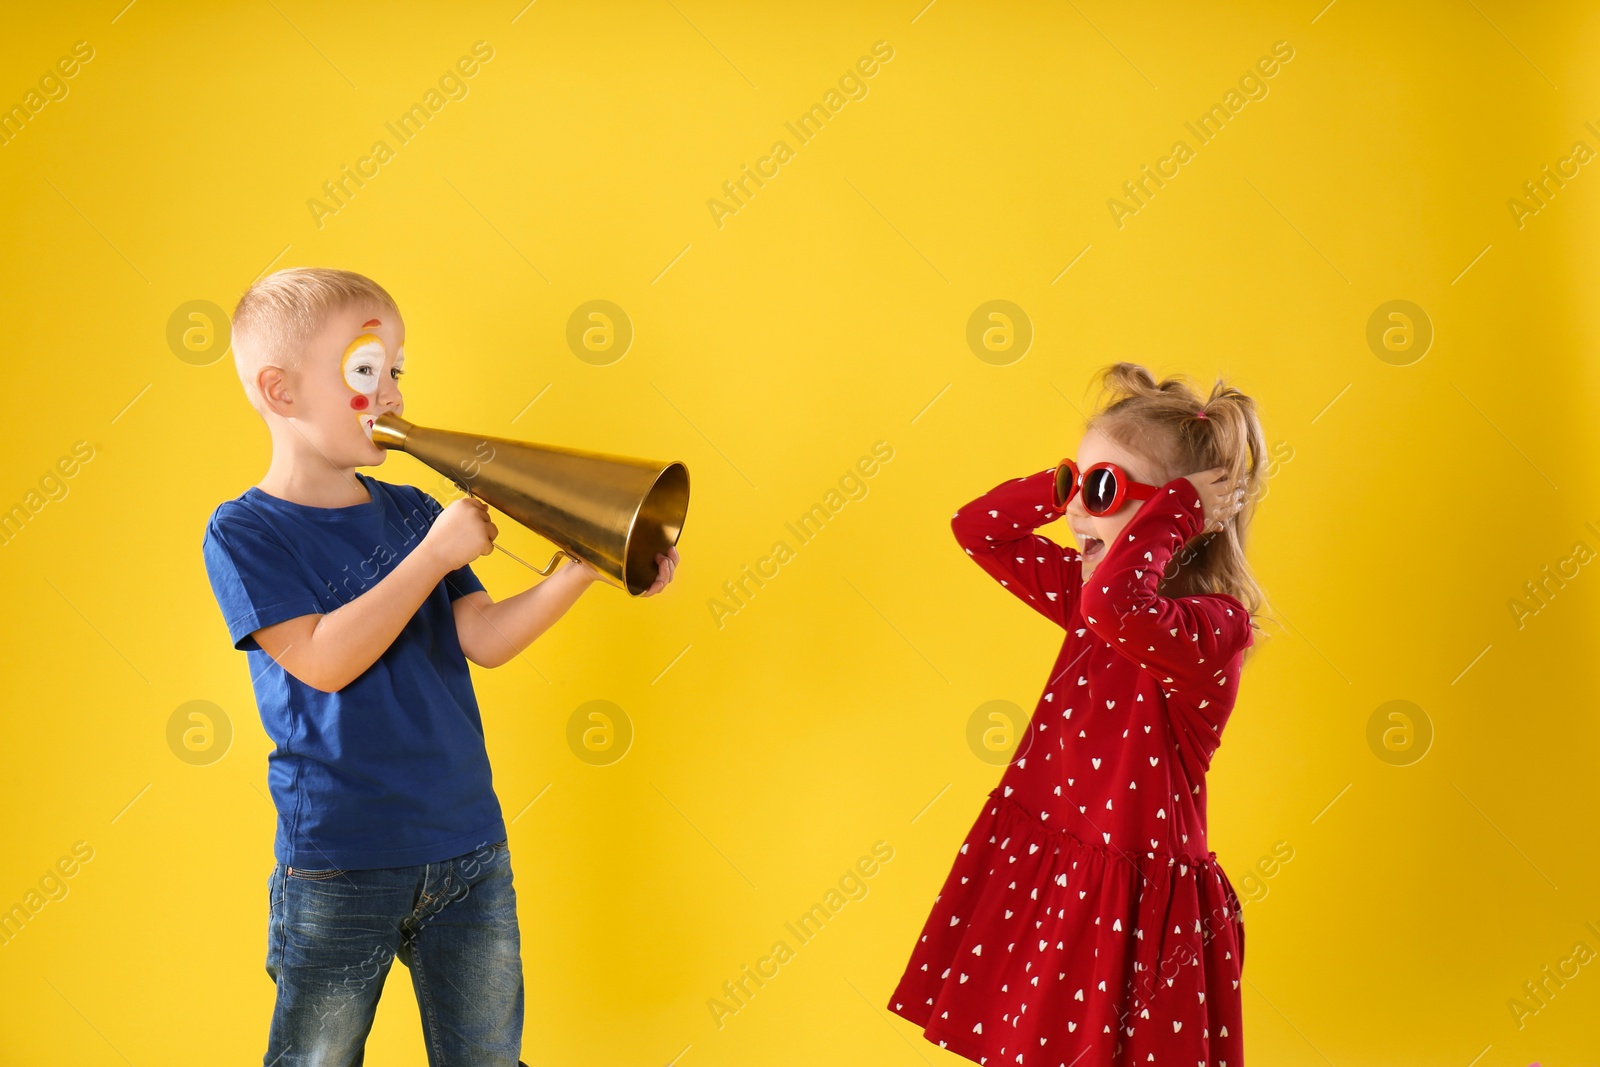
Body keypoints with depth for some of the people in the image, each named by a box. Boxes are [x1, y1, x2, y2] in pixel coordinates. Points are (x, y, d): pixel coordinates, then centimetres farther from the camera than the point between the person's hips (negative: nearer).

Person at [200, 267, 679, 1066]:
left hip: (468, 847, 5)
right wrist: (436, 554, -17)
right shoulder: (243, 533, -6)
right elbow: (325, 660, -19)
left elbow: (483, 639, 2)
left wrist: (582, 571, -13)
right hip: (338, 864, -5)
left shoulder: (412, 512, 10)